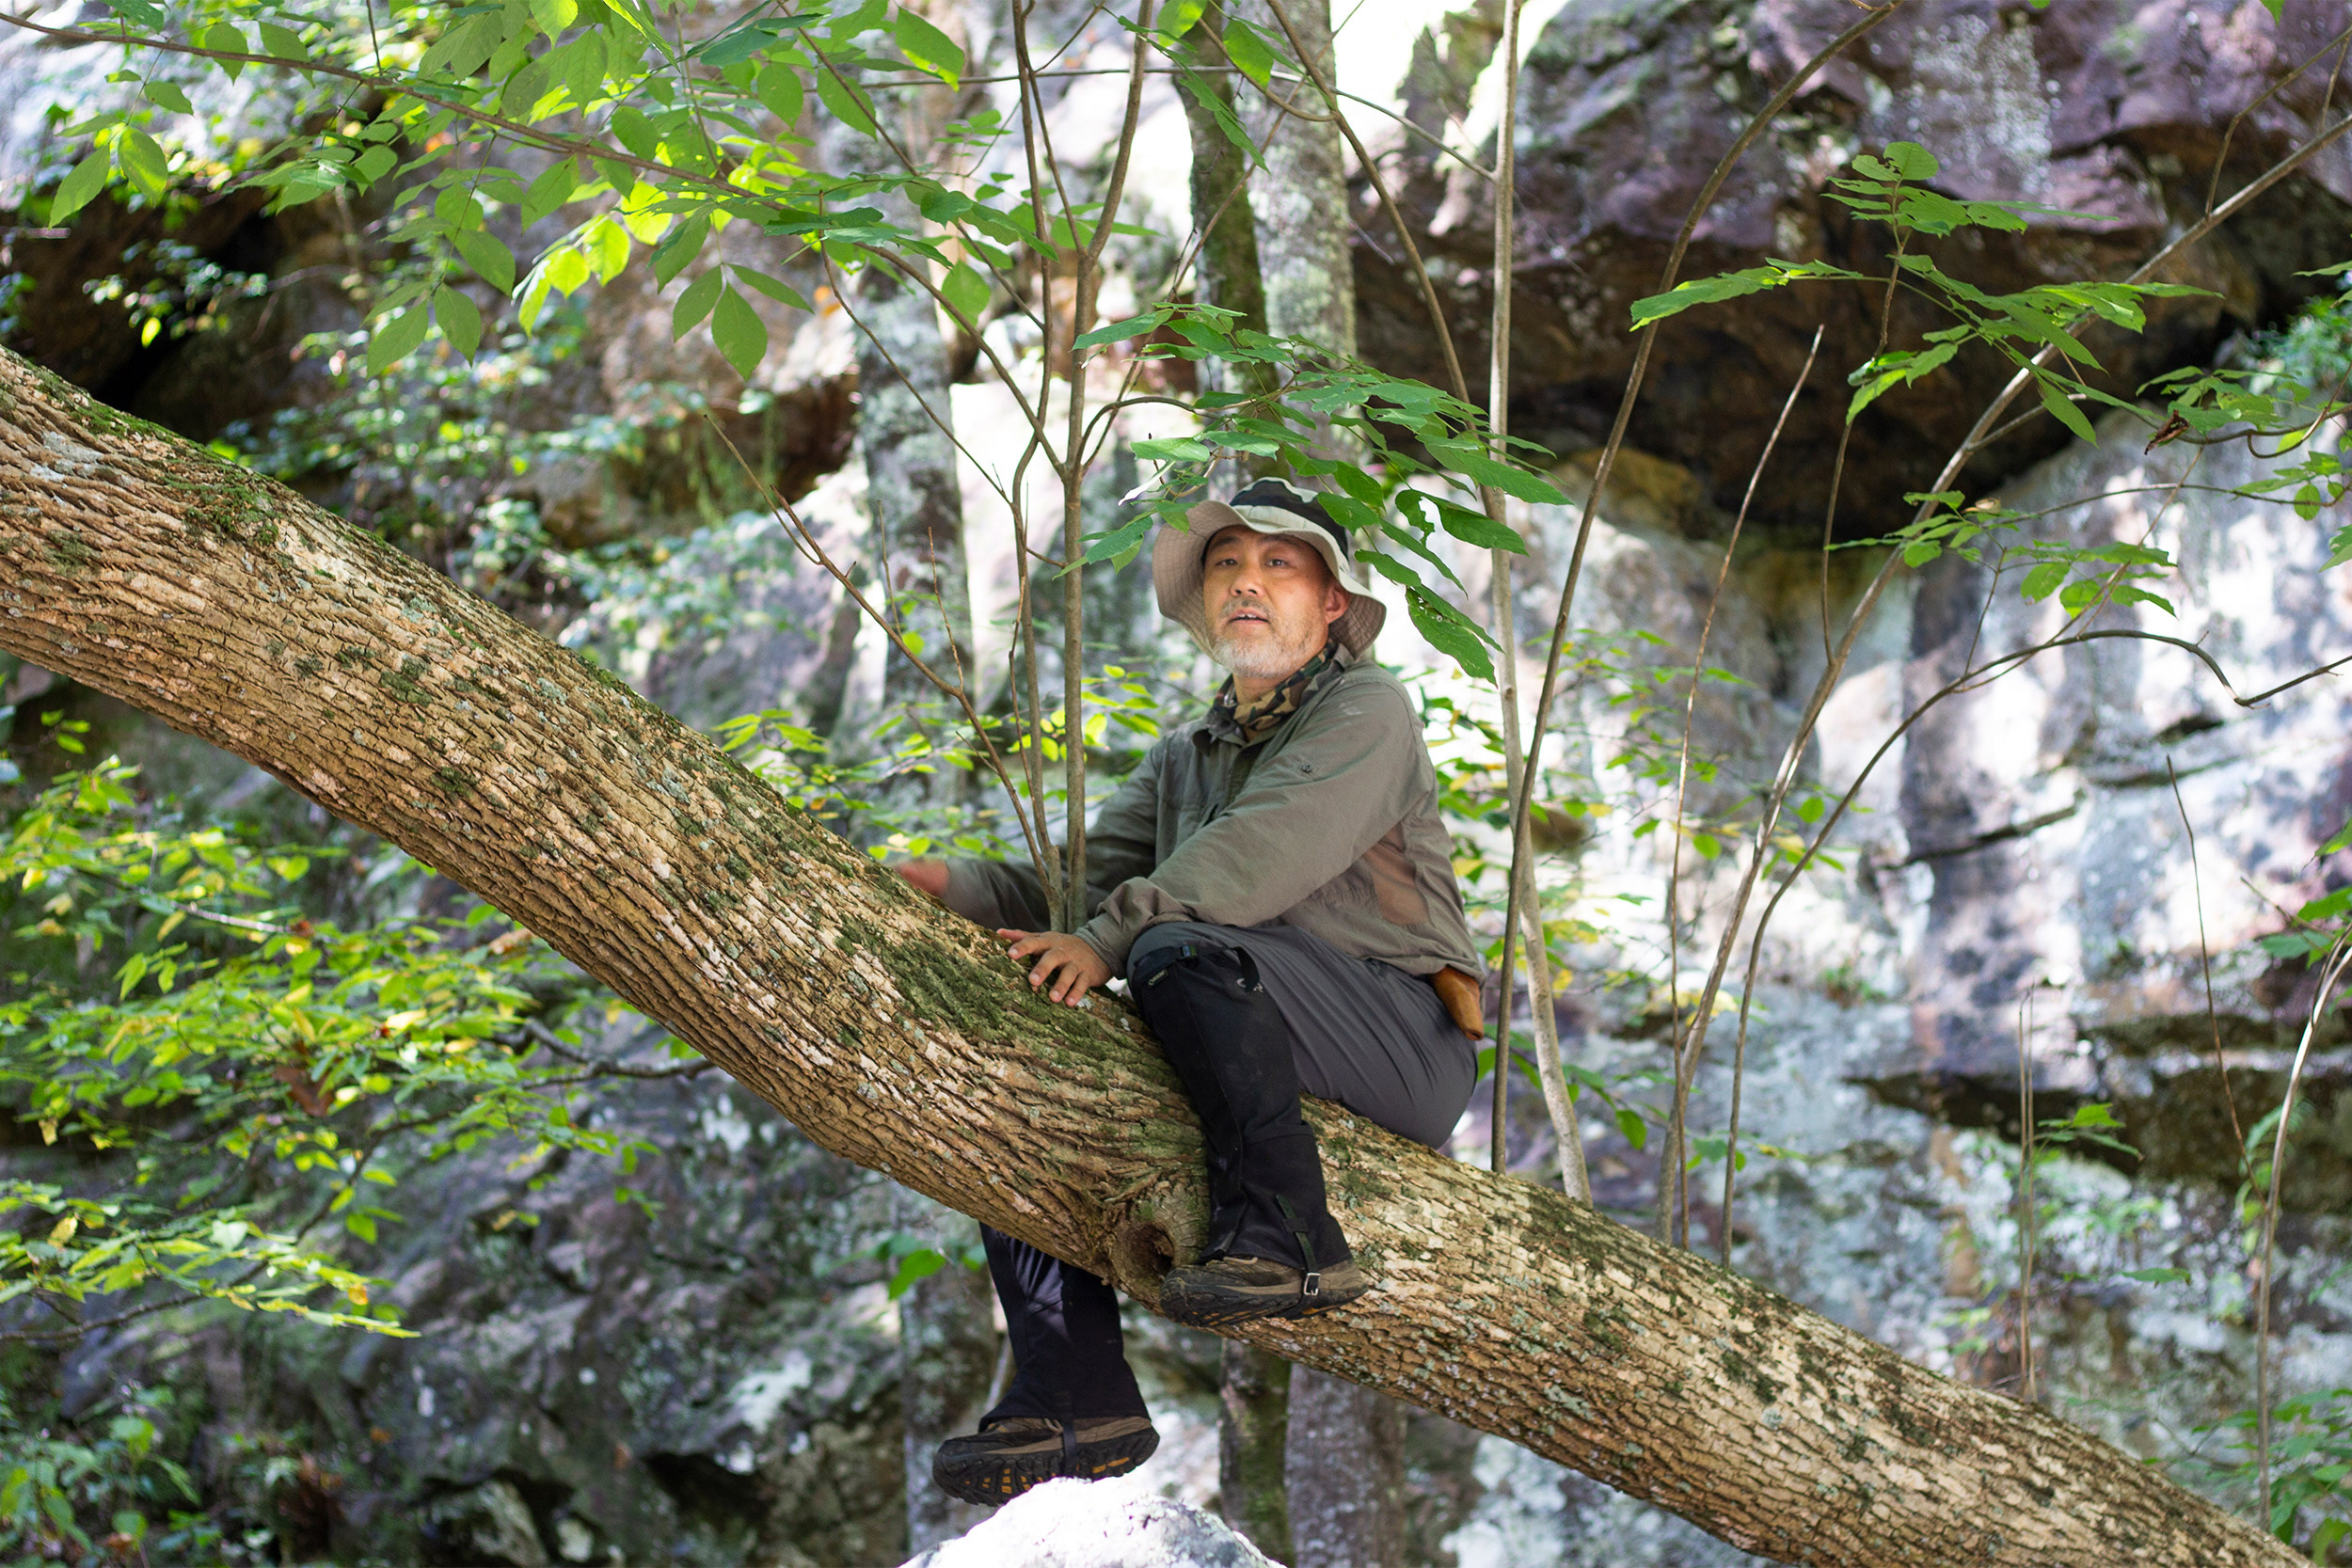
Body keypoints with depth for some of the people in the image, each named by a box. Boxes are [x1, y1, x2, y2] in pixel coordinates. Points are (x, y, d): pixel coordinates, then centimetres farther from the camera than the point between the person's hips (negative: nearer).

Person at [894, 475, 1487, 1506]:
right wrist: (959, 886, -7)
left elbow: (1267, 851, -17)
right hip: (1256, 1063, 8)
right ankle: (1078, 1400, -10)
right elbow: (1085, 877, 12)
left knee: (1179, 948, -30)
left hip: (1406, 1044, -7)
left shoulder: (1366, 710, 1)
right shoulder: (1186, 758, 24)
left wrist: (1111, 937, -24)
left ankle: (1283, 1235, -32)